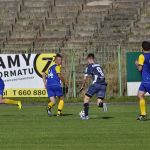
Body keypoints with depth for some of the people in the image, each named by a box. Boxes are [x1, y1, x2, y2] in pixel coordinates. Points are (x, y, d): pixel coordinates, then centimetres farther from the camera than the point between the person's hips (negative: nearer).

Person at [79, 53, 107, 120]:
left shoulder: (89, 66, 4)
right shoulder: (99, 66, 22)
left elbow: (85, 78, 1)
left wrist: (83, 86, 15)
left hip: (96, 84, -5)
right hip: (103, 85, 5)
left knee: (86, 98, 11)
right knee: (99, 103, 5)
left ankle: (85, 115, 8)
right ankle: (102, 104, -29)